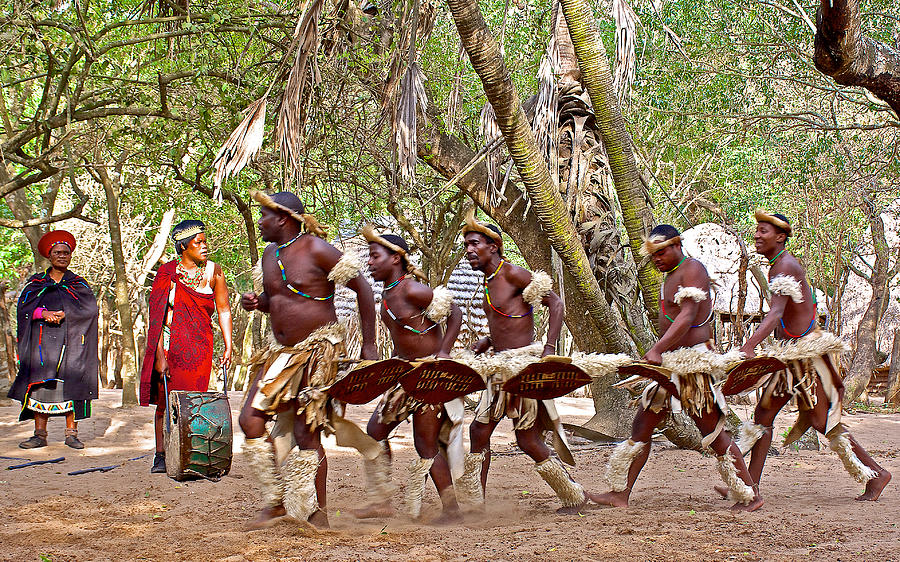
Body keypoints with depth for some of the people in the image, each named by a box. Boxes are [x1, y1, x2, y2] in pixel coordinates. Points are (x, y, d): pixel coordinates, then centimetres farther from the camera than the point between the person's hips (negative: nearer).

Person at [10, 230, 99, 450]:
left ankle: (71, 433, -4)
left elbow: (90, 310, -1)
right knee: (40, 385, -5)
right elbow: (23, 308, 2)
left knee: (71, 387, -8)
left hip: (71, 341, -1)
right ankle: (40, 434, -3)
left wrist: (63, 314, -13)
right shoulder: (36, 283, 16)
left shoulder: (79, 284, 14)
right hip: (42, 341, 1)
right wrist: (43, 313, -16)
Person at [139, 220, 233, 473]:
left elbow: (224, 310, 6)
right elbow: (158, 317, -7)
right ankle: (161, 455, 9)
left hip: (200, 345, 1)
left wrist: (228, 347, -1)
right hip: (171, 343, -1)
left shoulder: (213, 272, 2)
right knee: (166, 400, 0)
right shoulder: (167, 274, -4)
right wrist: (160, 355, -13)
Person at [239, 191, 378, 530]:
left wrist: (369, 345, -9)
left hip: (318, 351, -8)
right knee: (250, 419, -1)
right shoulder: (270, 255, 10)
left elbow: (362, 287, -10)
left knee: (307, 434, -6)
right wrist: (256, 302, 0)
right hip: (283, 353, 8)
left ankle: (318, 516, 7)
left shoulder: (316, 250, -13)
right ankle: (275, 502, 11)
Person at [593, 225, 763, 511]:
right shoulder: (671, 275, 17)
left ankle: (751, 495, 5)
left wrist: (656, 350, -34)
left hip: (694, 362, -9)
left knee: (712, 432, -5)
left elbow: (687, 318, -25)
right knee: (641, 426, 5)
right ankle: (620, 494, 8)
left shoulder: (693, 269, -12)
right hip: (670, 363, 9)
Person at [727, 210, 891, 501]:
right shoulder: (778, 266, 14)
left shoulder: (786, 266, -17)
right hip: (790, 352, 10)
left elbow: (775, 314, -32)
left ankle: (875, 473, 10)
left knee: (822, 420, -4)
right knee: (763, 415, 5)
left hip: (808, 351, -10)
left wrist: (748, 347, -44)